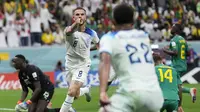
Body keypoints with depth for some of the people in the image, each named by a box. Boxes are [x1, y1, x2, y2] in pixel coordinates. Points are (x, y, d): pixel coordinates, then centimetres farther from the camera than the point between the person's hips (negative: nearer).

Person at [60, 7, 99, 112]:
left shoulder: (91, 33, -7)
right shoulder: (70, 29, -14)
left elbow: (98, 44, 17)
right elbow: (68, 31, -43)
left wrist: (89, 49, 6)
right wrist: (76, 24, -58)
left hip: (82, 65, -2)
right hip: (70, 64, 2)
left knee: (71, 92, -22)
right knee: (76, 95, 17)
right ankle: (87, 90, 49)